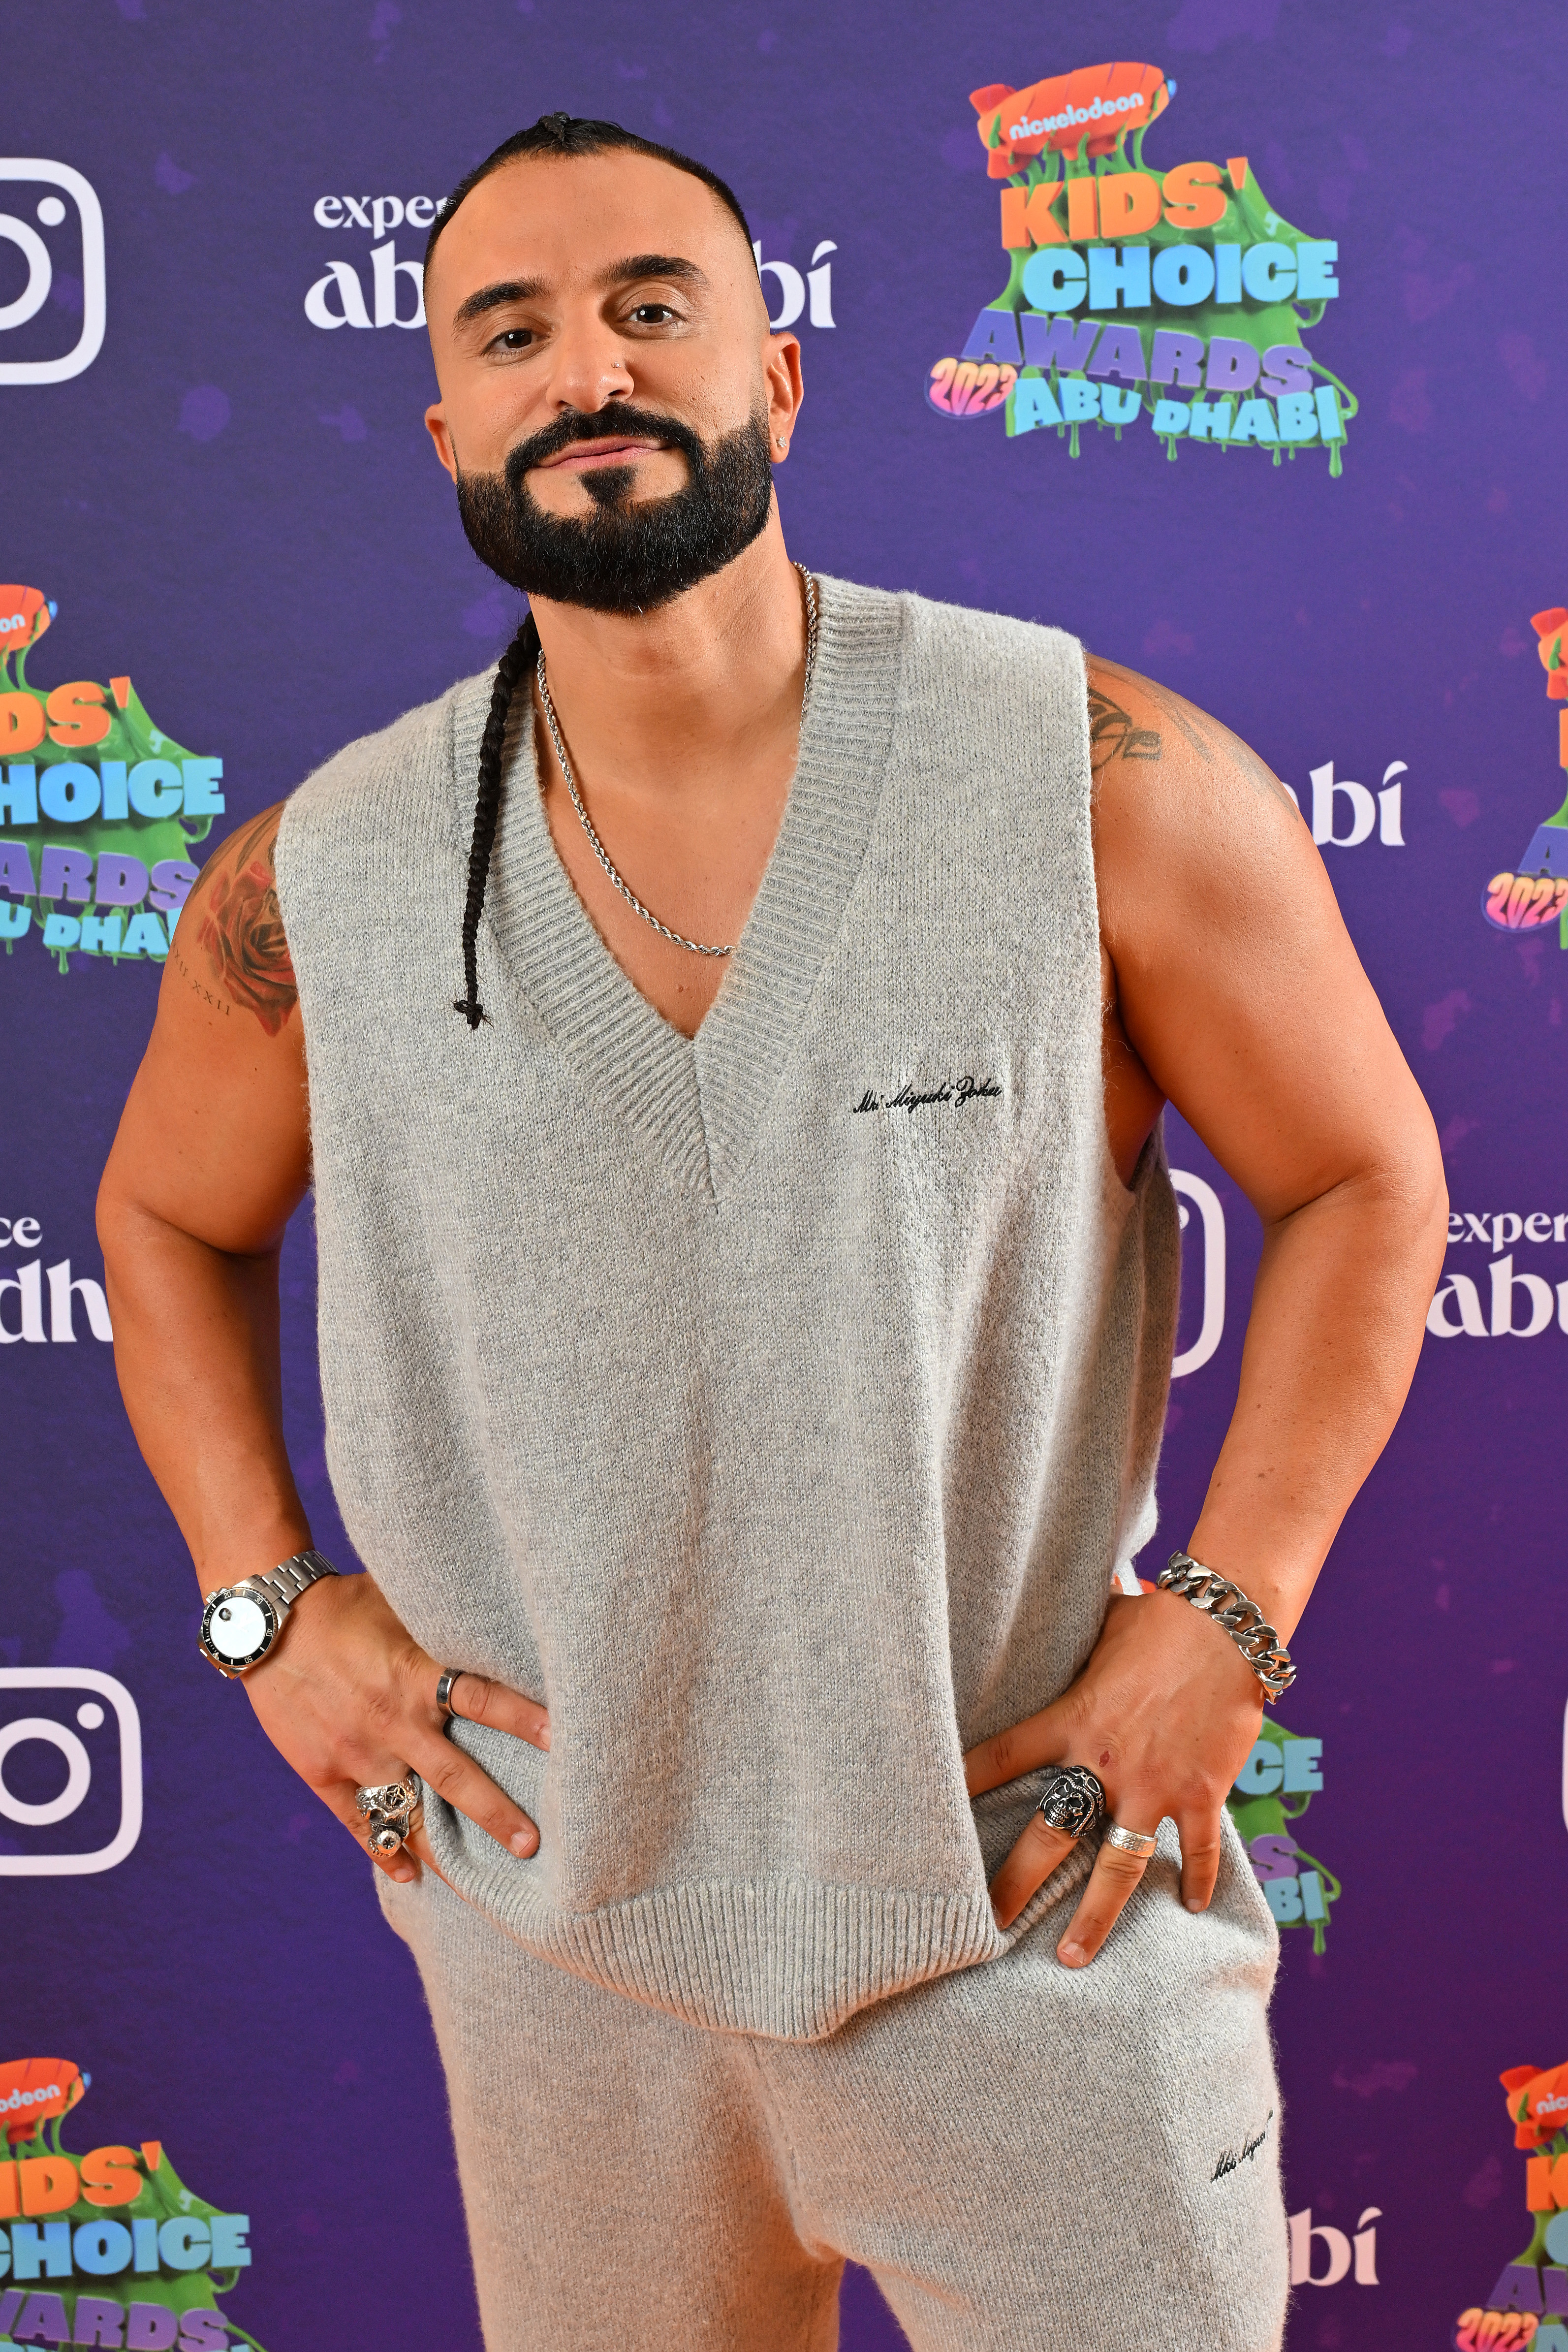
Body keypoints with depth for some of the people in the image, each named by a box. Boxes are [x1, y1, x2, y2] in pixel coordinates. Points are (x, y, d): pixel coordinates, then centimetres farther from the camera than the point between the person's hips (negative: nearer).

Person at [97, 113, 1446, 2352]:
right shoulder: (321, 884, -6)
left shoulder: (1111, 786, -13)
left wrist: (1224, 1622, -10)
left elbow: (1365, 1179, -2)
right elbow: (169, 1217, 11)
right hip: (558, 1932, 3)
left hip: (1039, 1920, -2)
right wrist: (267, 1604, 0)